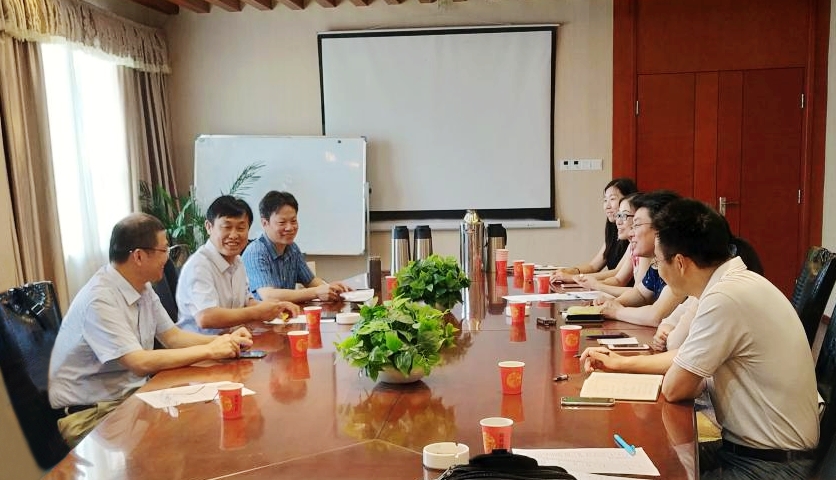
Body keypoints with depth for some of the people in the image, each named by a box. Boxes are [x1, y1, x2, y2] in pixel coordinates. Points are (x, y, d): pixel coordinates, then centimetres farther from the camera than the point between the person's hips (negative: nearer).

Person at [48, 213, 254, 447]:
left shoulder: (143, 288, 4)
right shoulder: (100, 299, -24)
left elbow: (173, 337, 10)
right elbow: (141, 363, -29)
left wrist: (223, 341, -6)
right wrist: (209, 351, -23)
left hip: (131, 395, 8)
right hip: (88, 414, -8)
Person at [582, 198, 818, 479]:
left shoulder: (725, 298, -26)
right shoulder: (736, 282, 4)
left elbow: (674, 388, -18)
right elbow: (688, 358, 17)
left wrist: (703, 383, 2)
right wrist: (622, 363, 20)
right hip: (755, 447, 8)